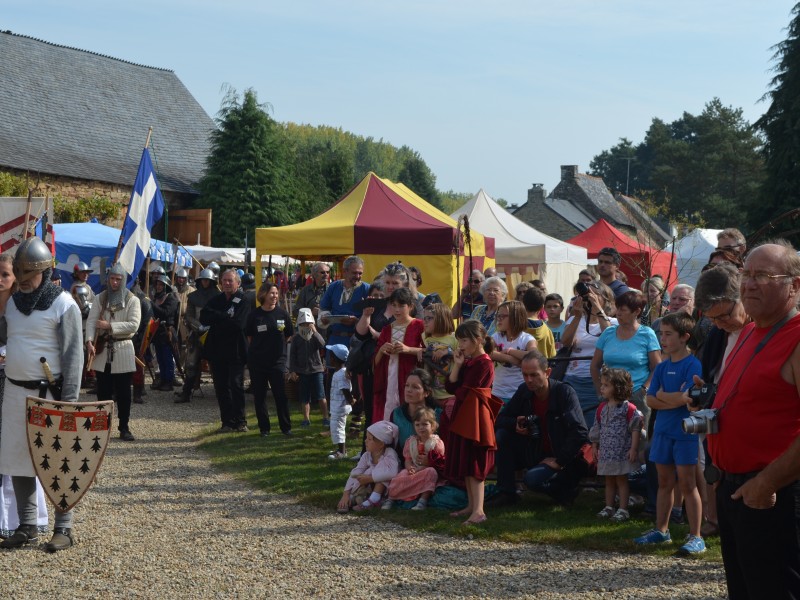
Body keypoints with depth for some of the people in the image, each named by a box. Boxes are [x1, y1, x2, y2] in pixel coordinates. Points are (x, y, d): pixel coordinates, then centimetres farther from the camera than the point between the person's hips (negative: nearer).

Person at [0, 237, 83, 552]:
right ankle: (27, 527, 17)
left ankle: (63, 529, 9)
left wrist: (69, 400, -17)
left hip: (49, 393, -6)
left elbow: (73, 355, -12)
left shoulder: (63, 305, -10)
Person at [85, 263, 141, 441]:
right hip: (102, 349, 2)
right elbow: (91, 320, -2)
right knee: (103, 392, 6)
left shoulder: (132, 300, 0)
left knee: (123, 393, 2)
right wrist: (89, 341, -17)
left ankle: (124, 428, 9)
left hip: (123, 350, -2)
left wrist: (109, 326, -14)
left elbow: (134, 325, -11)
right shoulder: (100, 298, 7)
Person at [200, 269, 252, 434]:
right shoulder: (216, 300, 12)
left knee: (236, 386, -2)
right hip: (217, 350, 5)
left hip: (235, 350, -5)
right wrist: (225, 318, -13)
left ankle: (240, 421, 8)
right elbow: (203, 318, -1)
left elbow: (238, 323, -17)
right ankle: (227, 422, 11)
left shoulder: (244, 300, -4)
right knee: (221, 387, 5)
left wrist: (216, 317, -8)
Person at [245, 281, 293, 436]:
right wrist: (261, 348, 3)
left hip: (277, 361, 0)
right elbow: (249, 337, 7)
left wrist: (278, 347, 1)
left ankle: (286, 427, 7)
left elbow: (289, 336, 7)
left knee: (281, 395, -2)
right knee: (259, 396, 5)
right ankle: (264, 428, 15)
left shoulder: (282, 314, 0)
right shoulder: (254, 315, -2)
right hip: (257, 361, 1)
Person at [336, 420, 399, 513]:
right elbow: (354, 474, -15)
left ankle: (374, 499, -34)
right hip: (371, 486, 5)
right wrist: (346, 494, -27)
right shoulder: (367, 455, -8)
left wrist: (370, 478, -38)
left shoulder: (390, 454, -22)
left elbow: (392, 473, -41)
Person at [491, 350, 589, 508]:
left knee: (533, 478, -33)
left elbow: (580, 433, -26)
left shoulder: (565, 393, -19)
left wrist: (559, 461, -24)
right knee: (502, 435, -12)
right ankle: (507, 493, -6)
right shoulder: (524, 391, -1)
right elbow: (501, 419, 7)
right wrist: (515, 424, -16)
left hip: (564, 460, -7)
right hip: (535, 455, 7)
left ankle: (566, 489, -1)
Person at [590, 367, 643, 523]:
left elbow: (636, 429, -12)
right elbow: (597, 429, 16)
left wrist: (633, 448, -14)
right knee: (609, 481, 14)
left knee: (621, 480, 1)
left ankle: (623, 509, 7)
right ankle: (609, 507, 22)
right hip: (606, 452, 6)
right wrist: (594, 446, 14)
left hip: (622, 453, -6)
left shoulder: (628, 408, -13)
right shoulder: (602, 408, 8)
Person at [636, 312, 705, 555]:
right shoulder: (662, 367, 9)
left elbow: (685, 398, -21)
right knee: (664, 482, 14)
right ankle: (660, 530, 23)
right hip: (663, 431, 6)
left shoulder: (693, 365, -11)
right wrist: (675, 399, -13)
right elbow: (651, 400, 3)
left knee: (687, 484, -3)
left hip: (685, 432, -6)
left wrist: (662, 395, -6)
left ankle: (696, 537, 2)